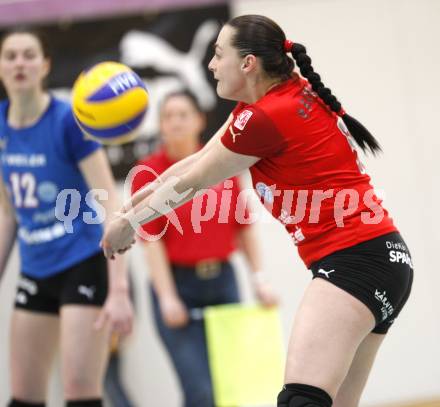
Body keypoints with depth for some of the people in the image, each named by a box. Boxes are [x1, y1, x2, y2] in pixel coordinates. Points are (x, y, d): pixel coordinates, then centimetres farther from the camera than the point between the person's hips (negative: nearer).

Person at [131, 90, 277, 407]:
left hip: (222, 281, 4)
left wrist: (259, 278, 5)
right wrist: (167, 297, -14)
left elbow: (244, 226, 11)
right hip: (177, 283, -4)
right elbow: (151, 239, -8)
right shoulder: (149, 171, -4)